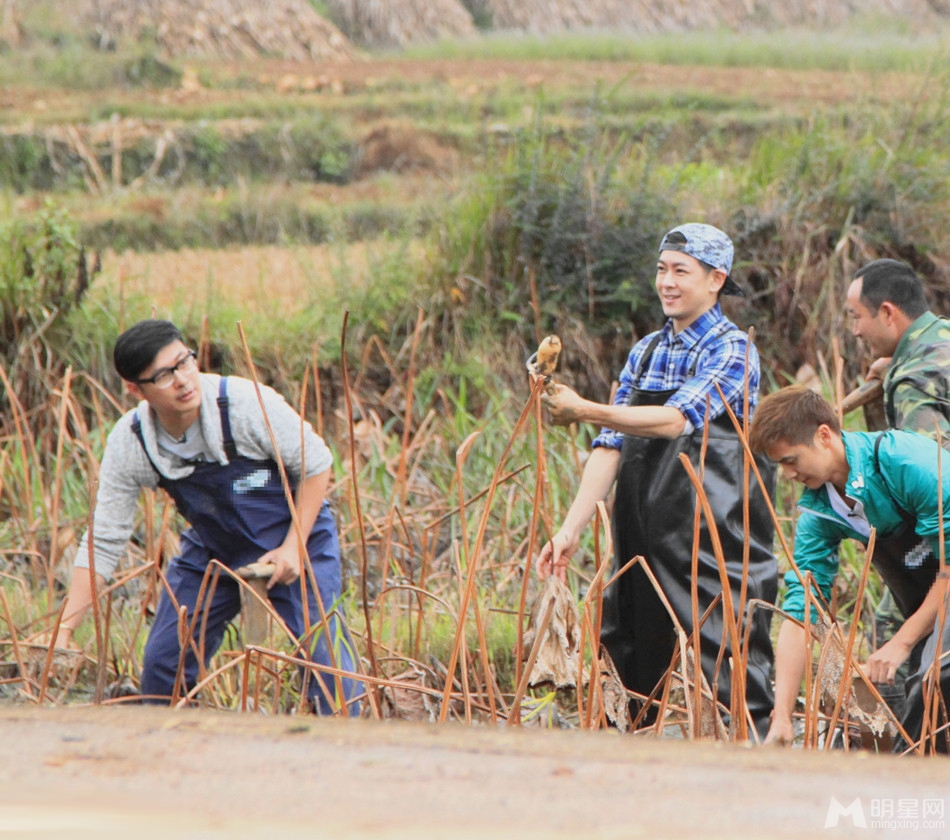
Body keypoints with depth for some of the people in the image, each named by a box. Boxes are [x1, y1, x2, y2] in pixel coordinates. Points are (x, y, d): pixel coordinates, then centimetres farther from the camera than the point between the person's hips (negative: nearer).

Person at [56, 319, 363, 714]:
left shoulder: (248, 404, -30)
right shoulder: (129, 445, -19)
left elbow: (315, 463, -14)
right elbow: (103, 543, -12)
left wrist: (293, 547, -20)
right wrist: (64, 629, -18)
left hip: (295, 538, -4)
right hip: (212, 549, 4)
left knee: (322, 647, -18)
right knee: (163, 659, 3)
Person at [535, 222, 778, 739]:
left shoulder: (732, 351, -7)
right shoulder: (645, 352, 13)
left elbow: (676, 420, -22)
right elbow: (611, 445, 8)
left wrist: (586, 411, -31)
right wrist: (572, 528, -3)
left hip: (716, 542, -7)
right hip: (645, 541, 7)